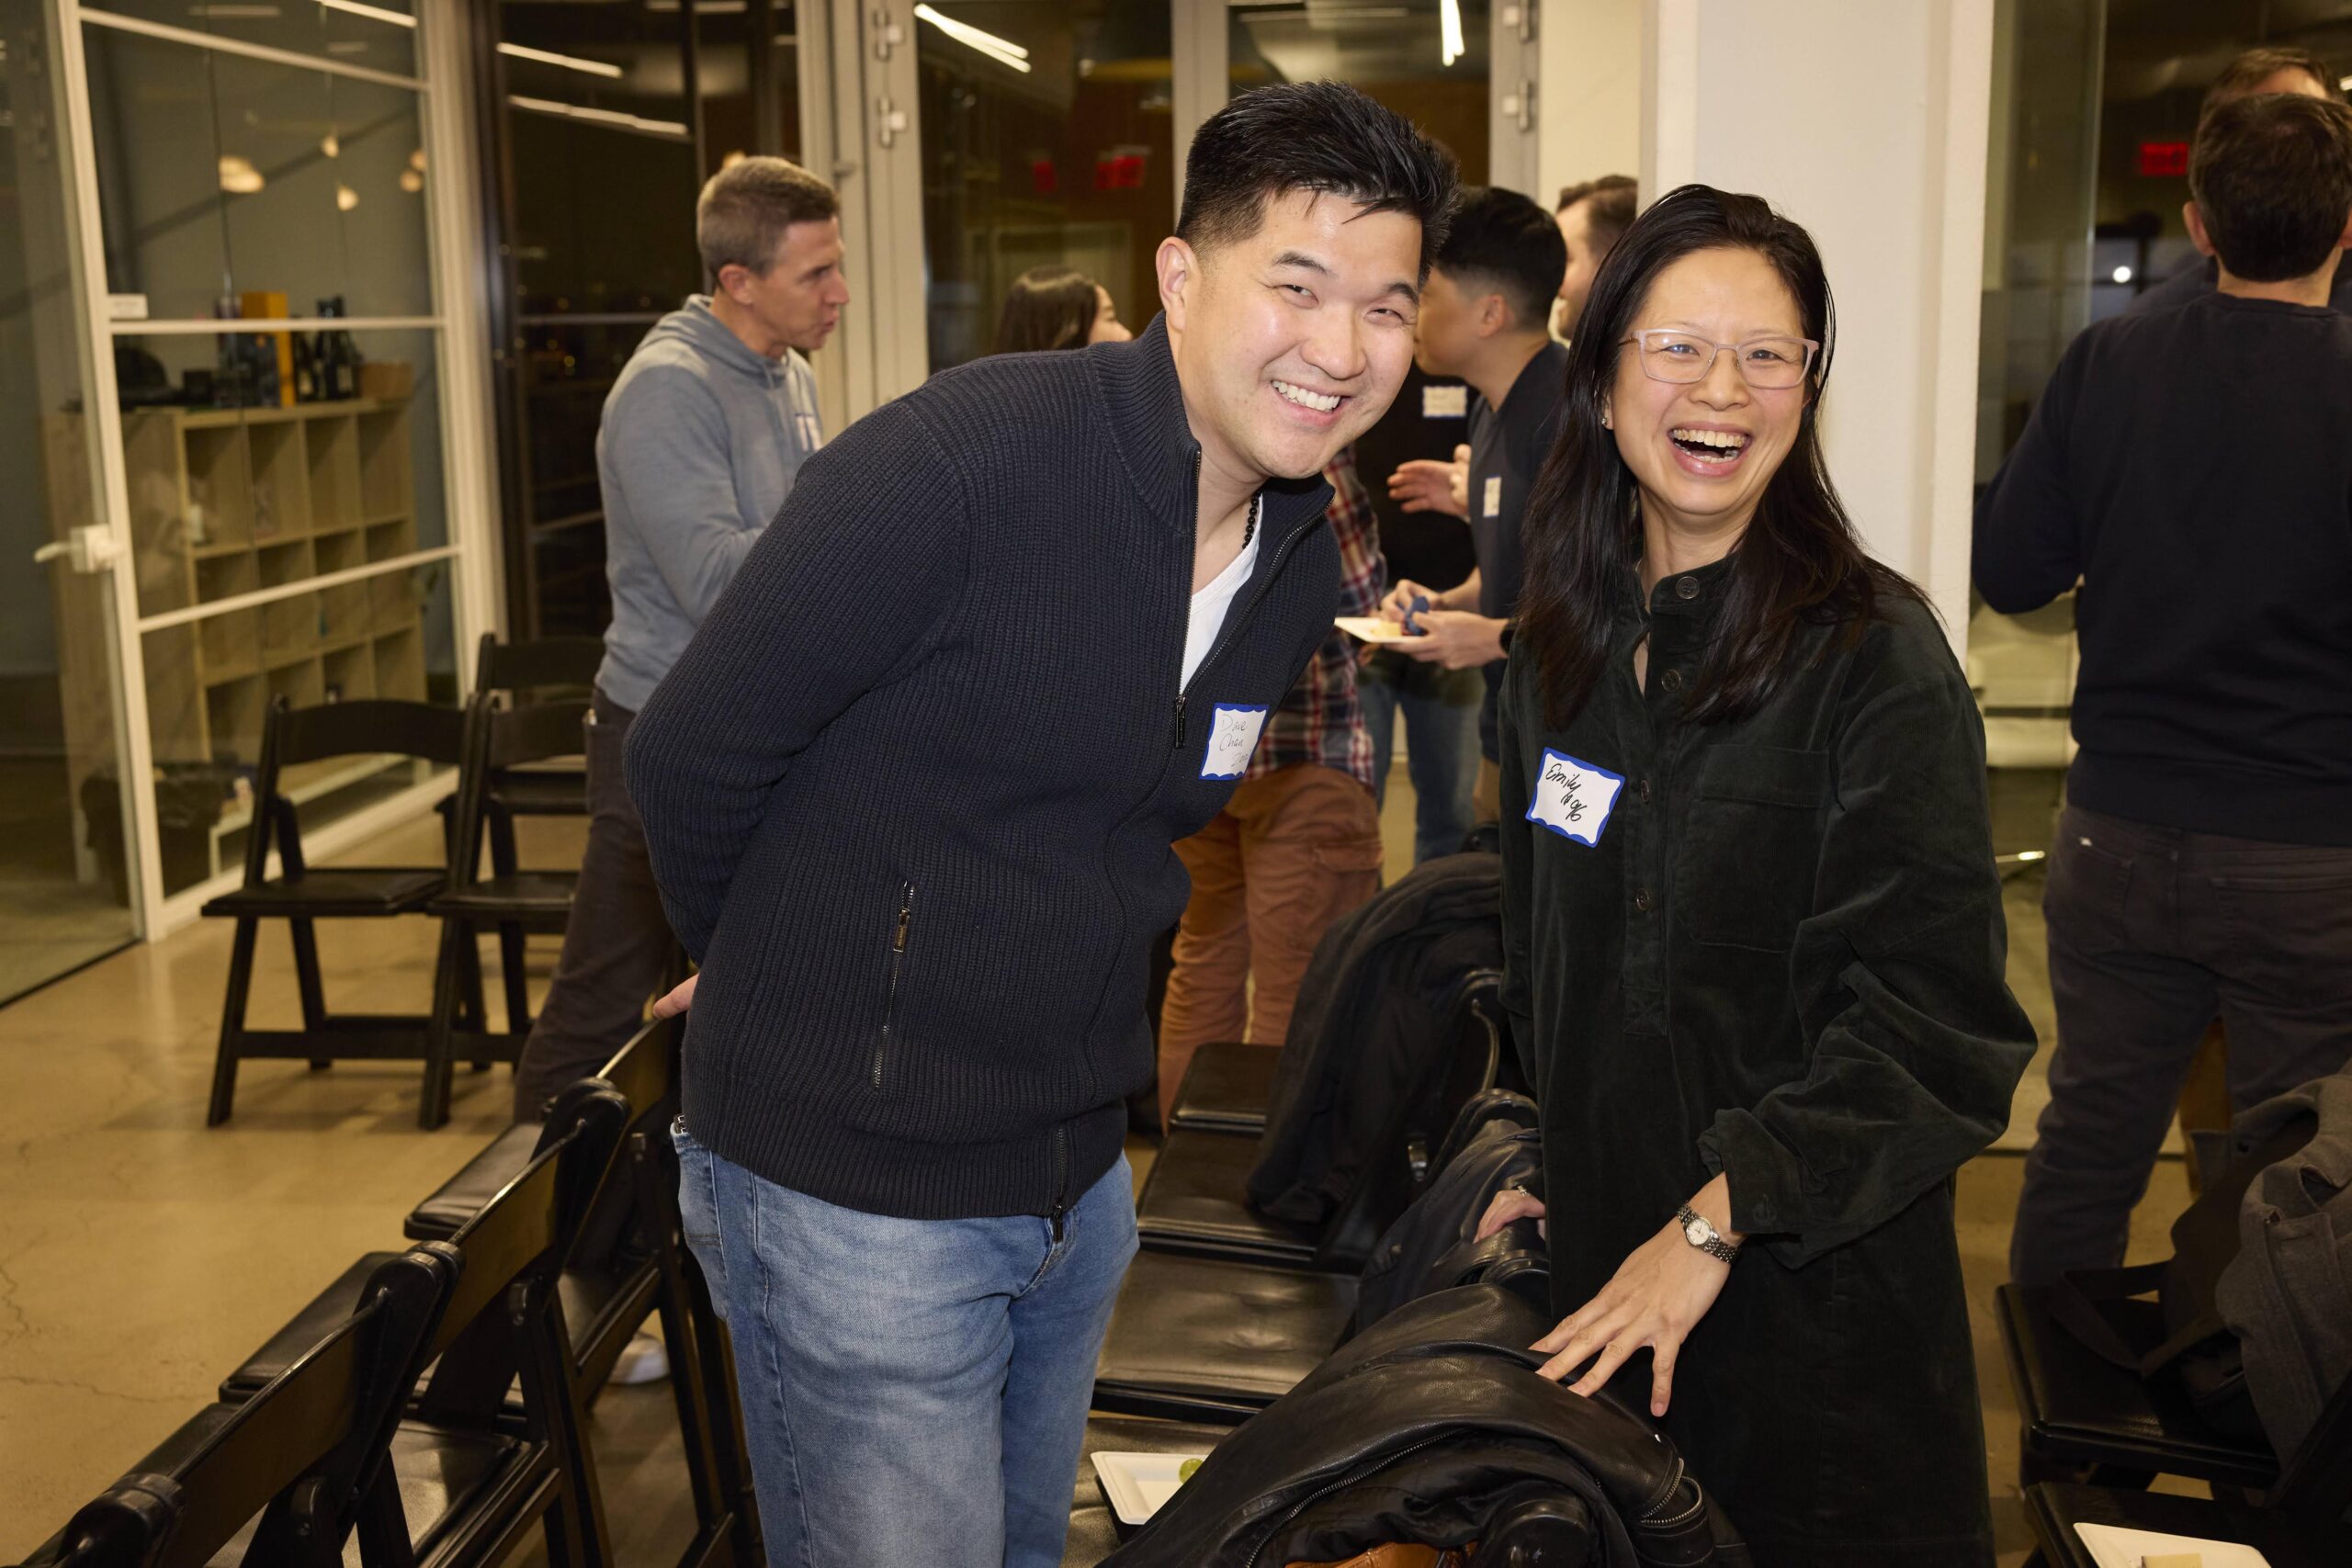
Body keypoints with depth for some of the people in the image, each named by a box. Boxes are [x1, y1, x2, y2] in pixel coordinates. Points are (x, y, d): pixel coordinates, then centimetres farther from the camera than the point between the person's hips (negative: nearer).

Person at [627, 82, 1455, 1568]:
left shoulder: (1309, 558, 1)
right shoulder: (966, 455, -24)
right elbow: (694, 753, -16)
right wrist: (789, 980, 0)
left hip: (1081, 1173, 7)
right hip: (853, 1184, -7)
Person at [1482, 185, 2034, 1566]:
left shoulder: (1875, 654, -14)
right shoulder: (1565, 642, 5)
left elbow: (1933, 1014, -18)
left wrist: (1718, 1218, -21)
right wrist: (1535, 1159, 8)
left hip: (1816, 1294, -5)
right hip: (1597, 1268, 6)